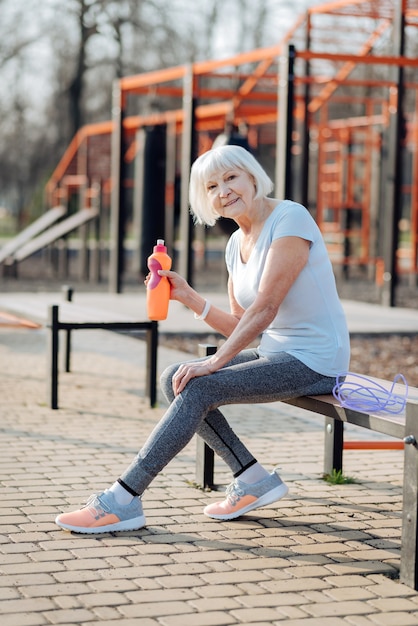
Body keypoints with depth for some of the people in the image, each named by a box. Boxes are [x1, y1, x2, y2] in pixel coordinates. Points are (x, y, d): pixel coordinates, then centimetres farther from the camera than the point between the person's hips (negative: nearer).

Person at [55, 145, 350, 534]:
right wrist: (188, 297, -1)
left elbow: (265, 308, -22)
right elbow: (240, 328, 11)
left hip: (313, 360, -9)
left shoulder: (289, 218, -14)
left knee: (198, 388, -22)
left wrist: (215, 362, -23)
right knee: (173, 379, -1)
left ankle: (123, 500, -17)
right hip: (276, 353, 9)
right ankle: (253, 480, 2)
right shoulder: (236, 243, 11)